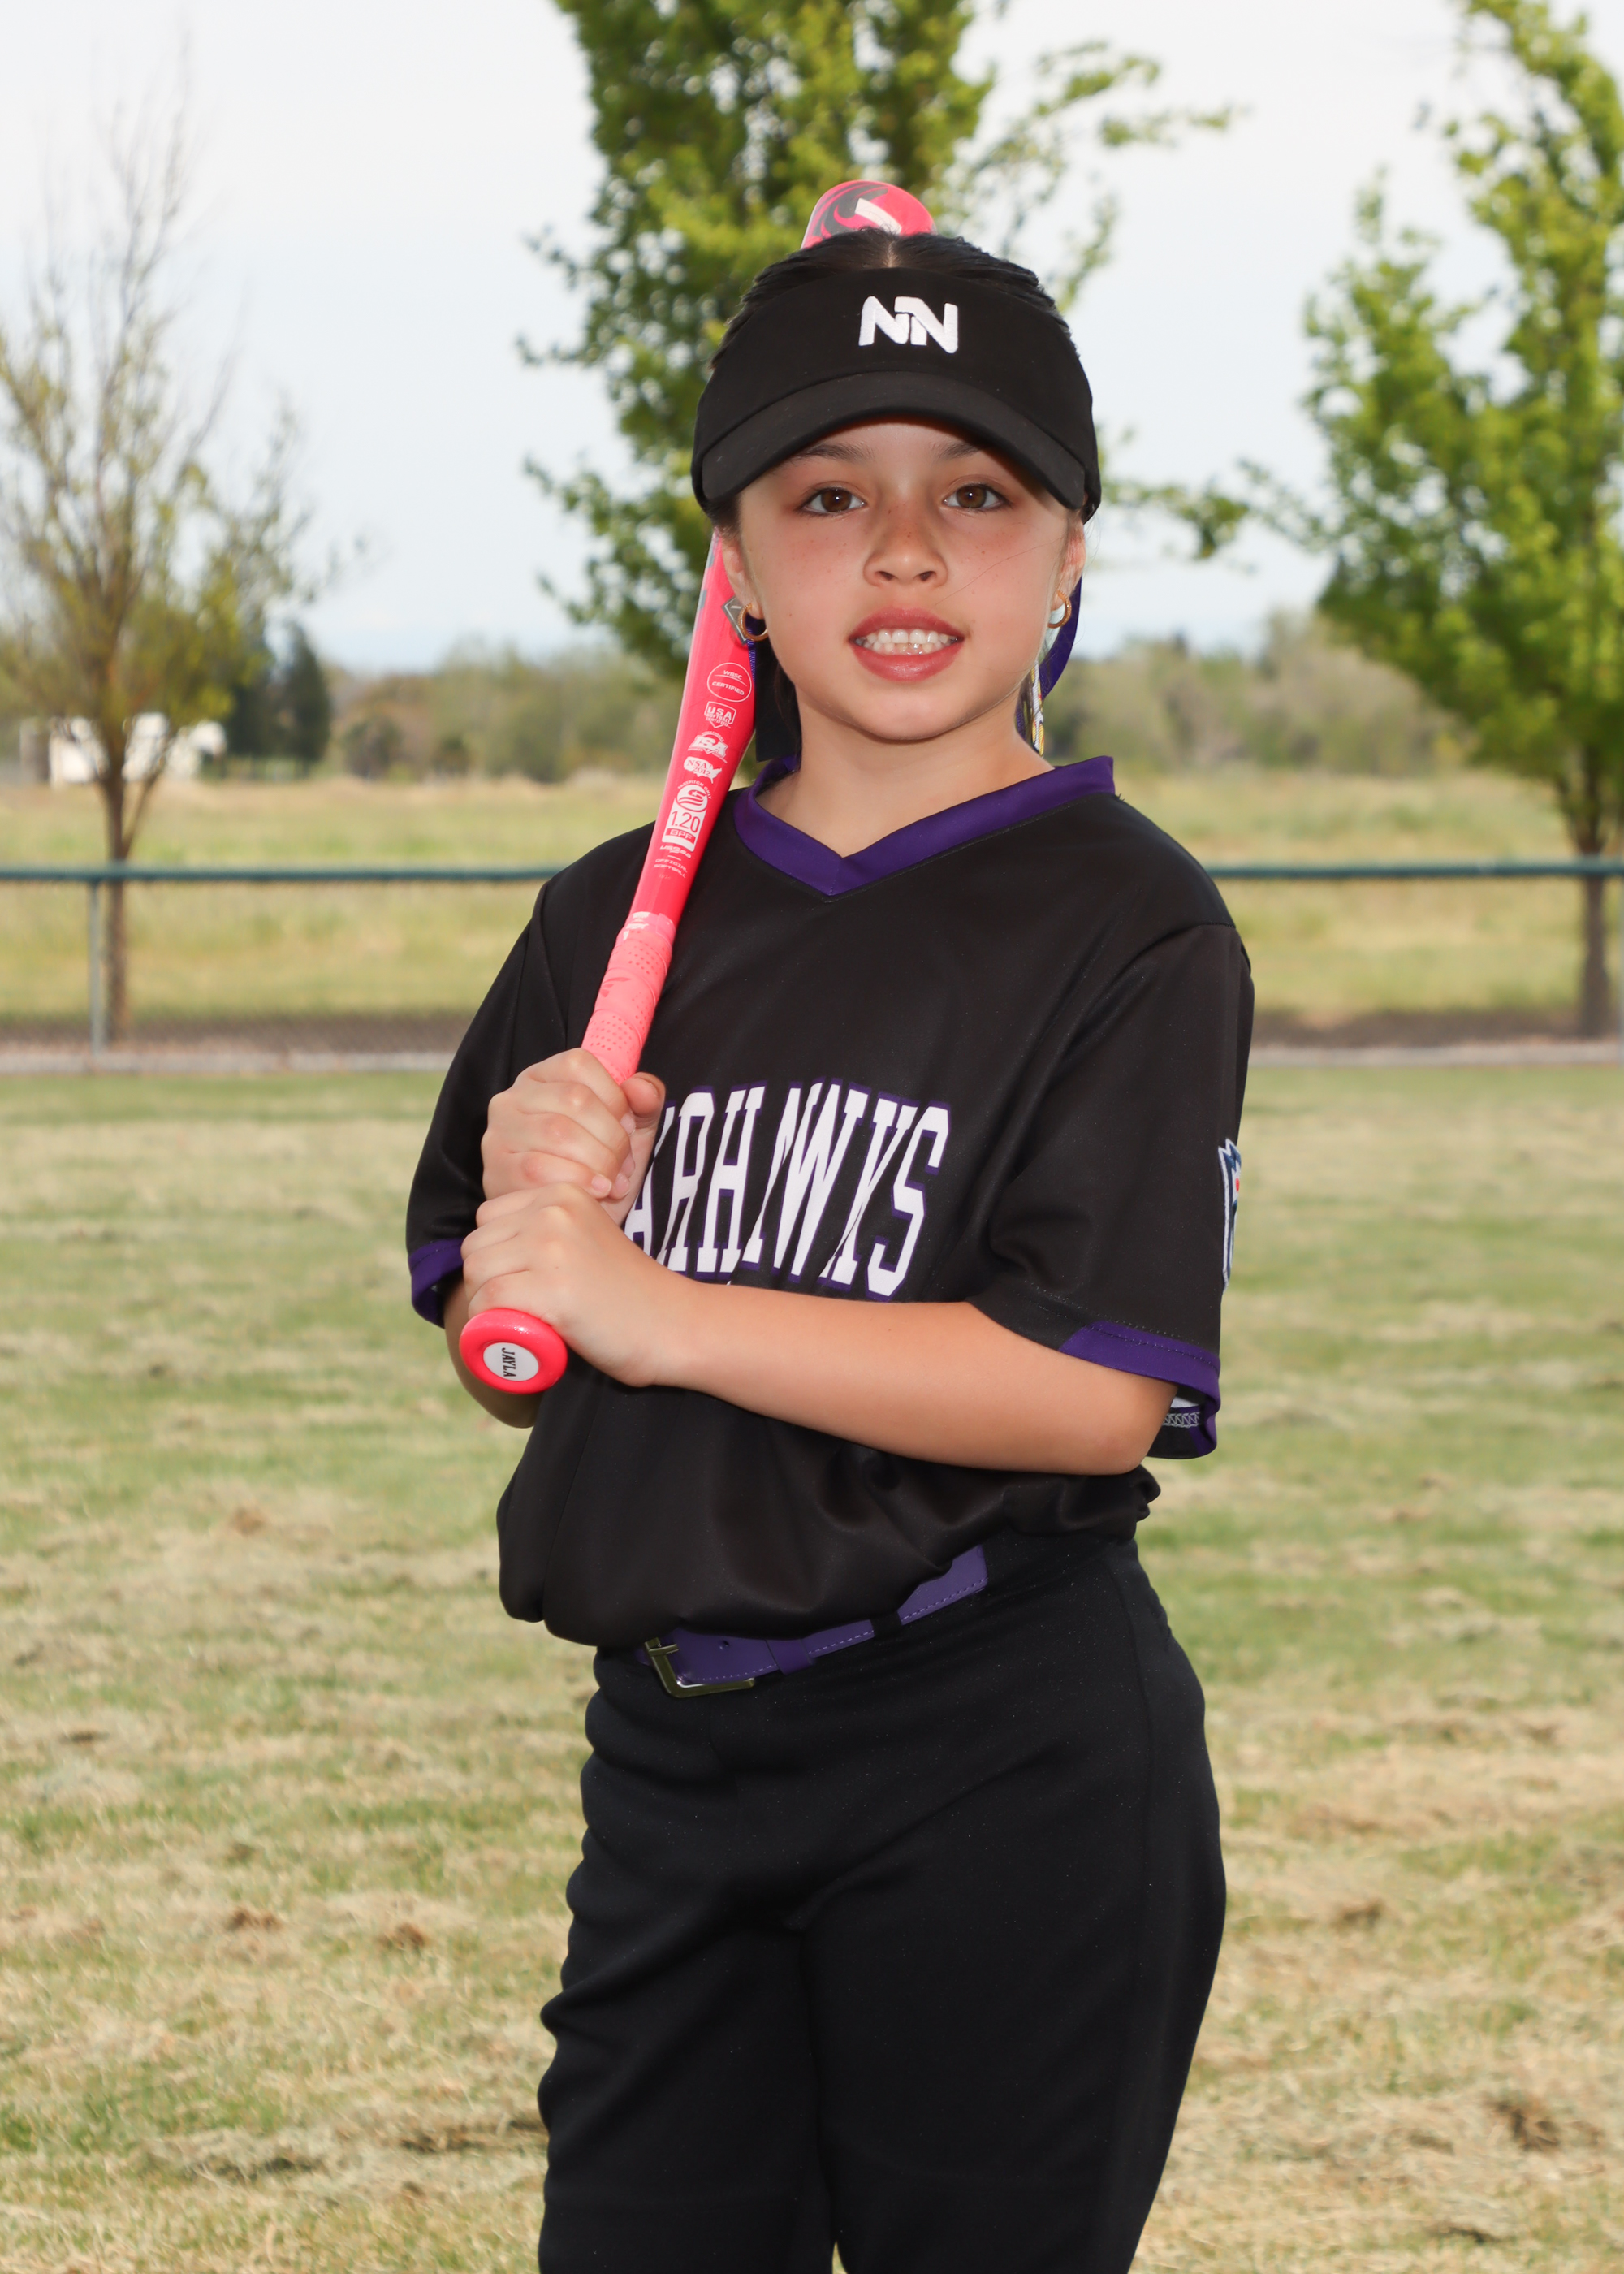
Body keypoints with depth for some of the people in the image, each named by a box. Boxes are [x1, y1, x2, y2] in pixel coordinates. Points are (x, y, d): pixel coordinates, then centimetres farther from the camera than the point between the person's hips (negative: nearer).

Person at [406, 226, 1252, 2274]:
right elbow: (502, 1359, 14)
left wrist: (653, 1308, -18)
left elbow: (1097, 1391, -20)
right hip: (672, 1748, 5)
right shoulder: (621, 920, 9)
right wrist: (527, 1216, -10)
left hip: (1011, 1778, -5)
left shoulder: (1129, 929, -9)